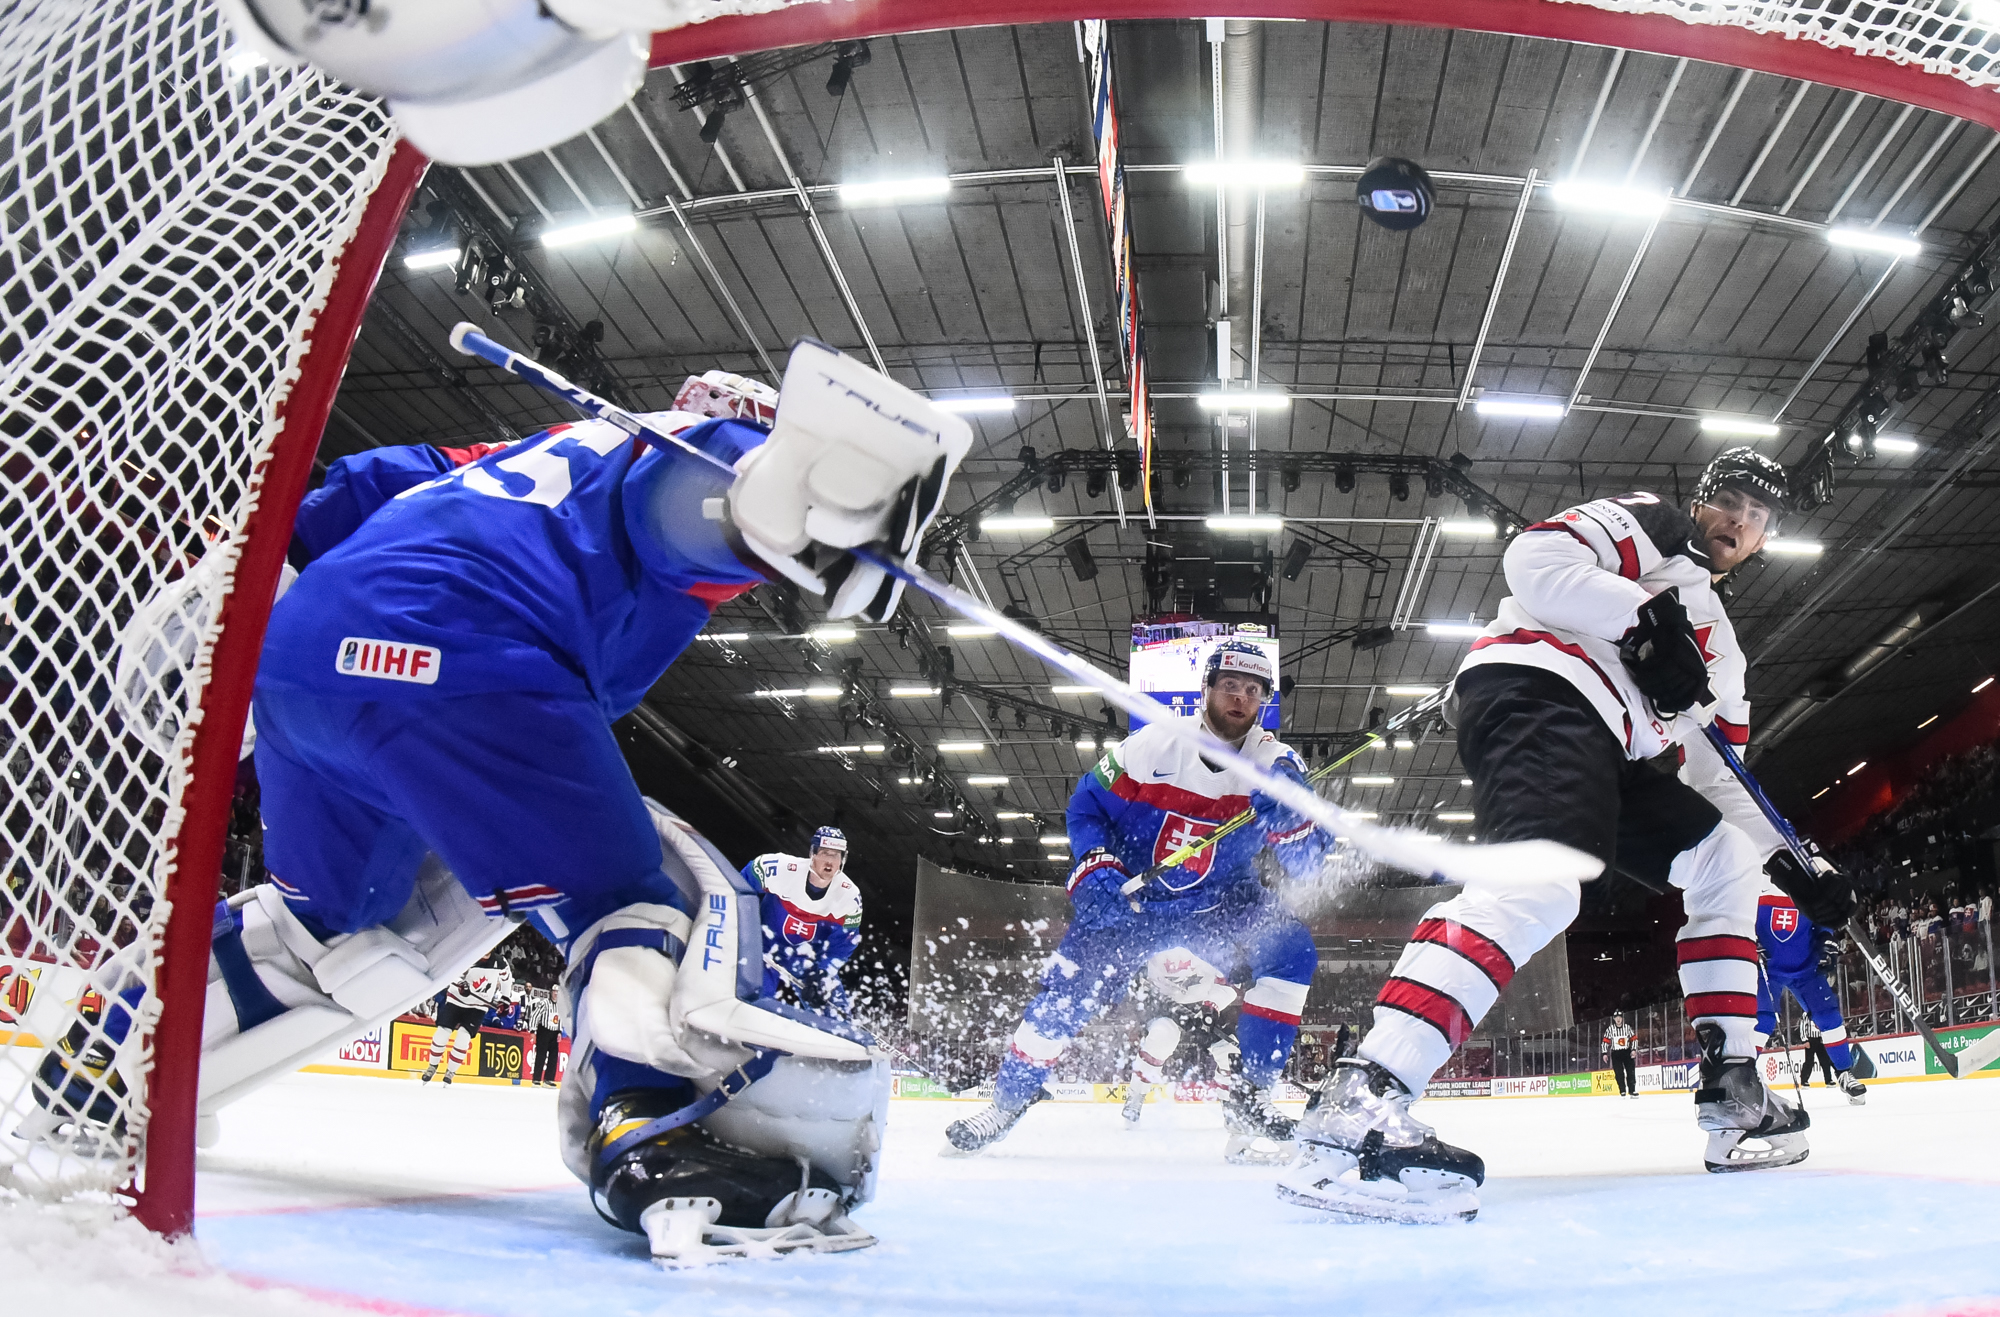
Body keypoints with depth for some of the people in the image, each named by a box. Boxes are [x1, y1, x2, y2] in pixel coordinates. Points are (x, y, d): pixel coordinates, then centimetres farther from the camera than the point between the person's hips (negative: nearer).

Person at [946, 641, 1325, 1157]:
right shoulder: (1152, 745, -14)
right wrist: (1095, 865, -19)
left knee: (1291, 949, -22)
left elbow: (1306, 859, -18)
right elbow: (1087, 805, -3)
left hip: (1223, 905, 1)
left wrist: (1289, 815, -39)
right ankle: (1007, 1100, 14)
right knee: (1070, 989, -9)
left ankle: (1248, 1094, -11)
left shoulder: (1275, 763, -12)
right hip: (1130, 898, -1)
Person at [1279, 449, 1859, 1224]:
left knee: (1725, 862, 17)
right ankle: (1358, 1104, -47)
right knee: (1540, 888, -32)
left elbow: (1705, 771, 33)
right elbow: (1535, 560, -6)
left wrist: (1792, 865, 26)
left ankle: (1732, 1096, 13)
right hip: (1536, 695, -10)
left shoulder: (1716, 643, 36)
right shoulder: (1648, 527, 13)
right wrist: (1646, 620, -14)